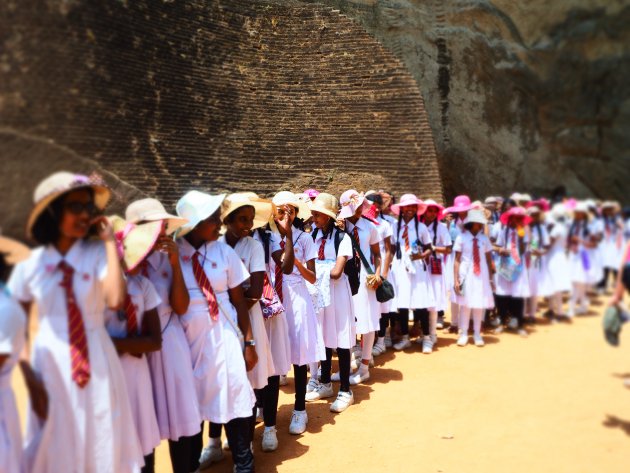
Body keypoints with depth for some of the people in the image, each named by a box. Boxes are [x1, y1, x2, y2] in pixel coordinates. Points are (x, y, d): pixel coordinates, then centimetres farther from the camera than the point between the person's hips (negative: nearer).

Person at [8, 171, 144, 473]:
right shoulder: (30, 266, -2)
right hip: (51, 365, 2)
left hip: (96, 364, -1)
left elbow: (115, 300, -27)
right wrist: (30, 378, -2)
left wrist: (109, 242, -22)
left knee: (101, 449, 11)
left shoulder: (97, 254, -8)